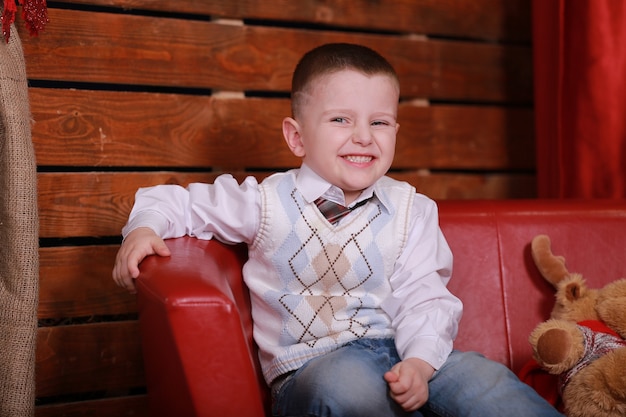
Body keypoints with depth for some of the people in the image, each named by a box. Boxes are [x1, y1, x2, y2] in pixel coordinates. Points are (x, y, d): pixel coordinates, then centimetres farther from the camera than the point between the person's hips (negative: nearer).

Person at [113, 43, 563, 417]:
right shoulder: (268, 202, 4)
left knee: (479, 376, -26)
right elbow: (181, 202, 14)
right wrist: (144, 229, -8)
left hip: (400, 353, 2)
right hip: (311, 368, -2)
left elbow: (422, 299, 2)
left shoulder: (409, 211, 8)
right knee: (346, 380, -38)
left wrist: (420, 360, -17)